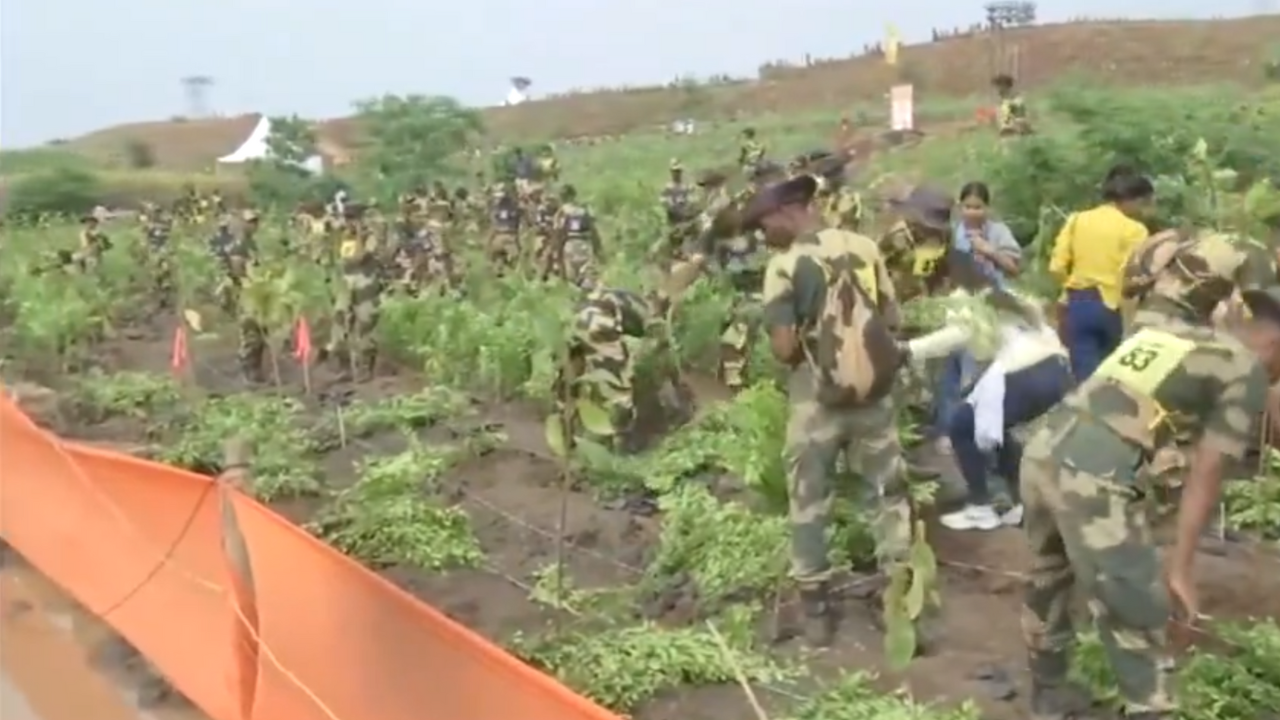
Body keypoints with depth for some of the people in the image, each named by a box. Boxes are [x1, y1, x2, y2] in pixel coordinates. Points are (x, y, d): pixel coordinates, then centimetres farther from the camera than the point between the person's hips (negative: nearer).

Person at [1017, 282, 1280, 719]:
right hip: (1096, 474, -8)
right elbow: (1205, 476, -3)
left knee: (1049, 580, 27)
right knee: (1137, 619, 4)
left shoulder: (1169, 331, 25)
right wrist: (1181, 567, -2)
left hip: (1043, 448, 8)